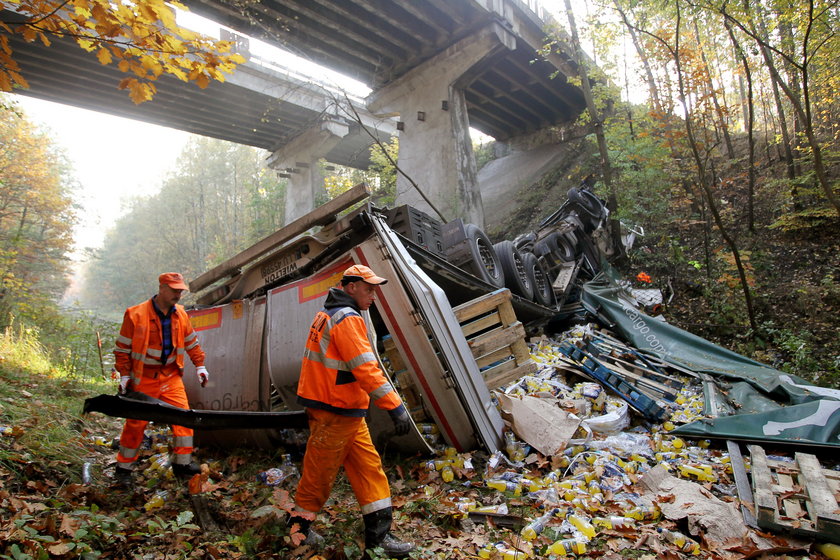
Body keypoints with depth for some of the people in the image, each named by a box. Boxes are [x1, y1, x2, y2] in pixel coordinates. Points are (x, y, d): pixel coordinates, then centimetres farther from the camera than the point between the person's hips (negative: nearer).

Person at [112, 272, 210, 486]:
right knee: (136, 423, 5)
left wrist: (200, 366, 6)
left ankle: (182, 463, 8)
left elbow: (191, 342, 11)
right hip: (144, 378, -3)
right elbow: (122, 348, -6)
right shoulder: (136, 315, -13)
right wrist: (124, 375, -8)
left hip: (171, 376, 4)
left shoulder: (181, 314, 1)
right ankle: (124, 468, 24)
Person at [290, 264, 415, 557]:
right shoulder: (348, 319, -19)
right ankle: (298, 526, 29)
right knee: (320, 472, 8)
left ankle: (378, 534, 15)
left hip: (347, 412, 10)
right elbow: (366, 369, -26)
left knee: (369, 466, 9)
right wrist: (396, 406, -25)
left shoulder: (328, 314, 13)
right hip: (334, 413, -10)